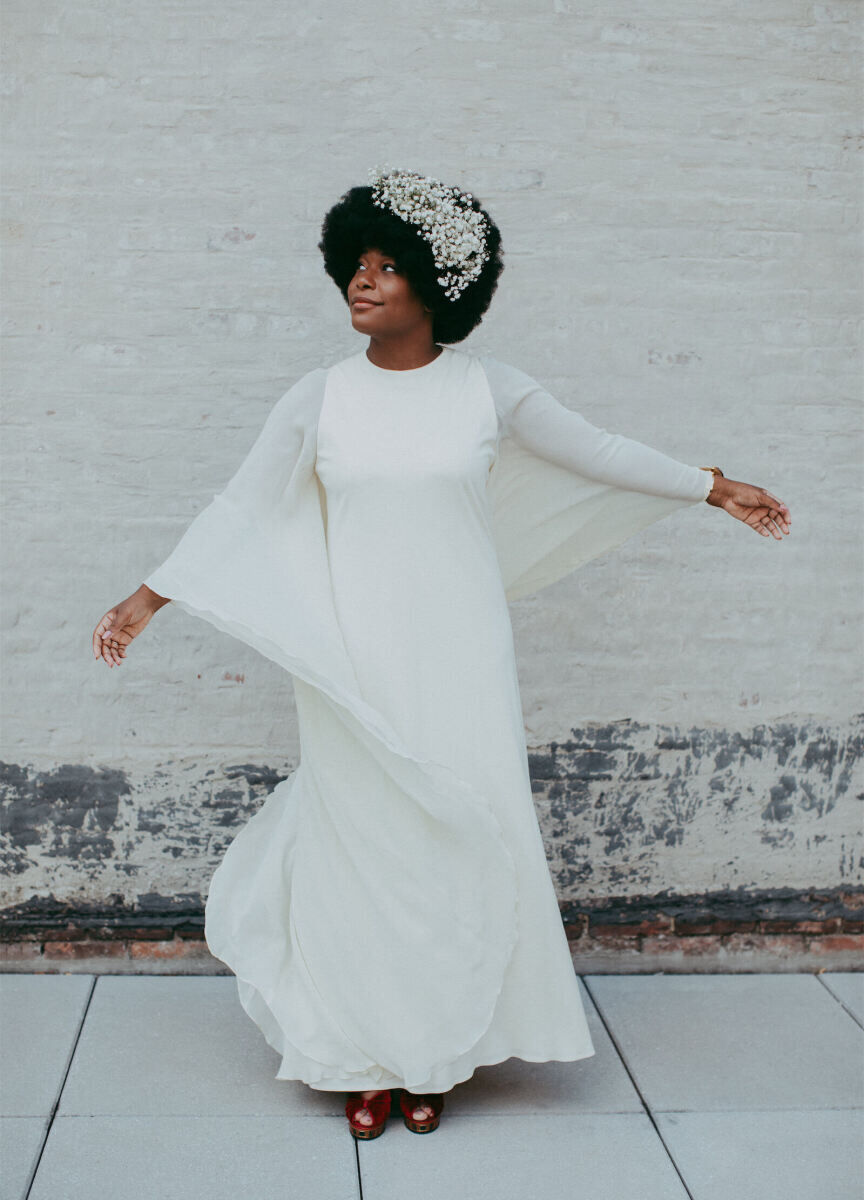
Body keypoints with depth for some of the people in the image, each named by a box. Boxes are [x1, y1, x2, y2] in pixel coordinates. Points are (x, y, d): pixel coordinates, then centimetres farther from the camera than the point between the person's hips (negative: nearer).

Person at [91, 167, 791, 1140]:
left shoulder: (488, 391, 1)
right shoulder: (319, 399, 1)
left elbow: (599, 453, 11)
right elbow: (243, 506, 6)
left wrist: (717, 488, 16)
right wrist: (150, 597, 3)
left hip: (457, 666, 0)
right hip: (354, 670, 0)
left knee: (459, 842, 3)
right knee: (361, 844, 4)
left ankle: (435, 1055, 20)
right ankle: (364, 1059, 19)